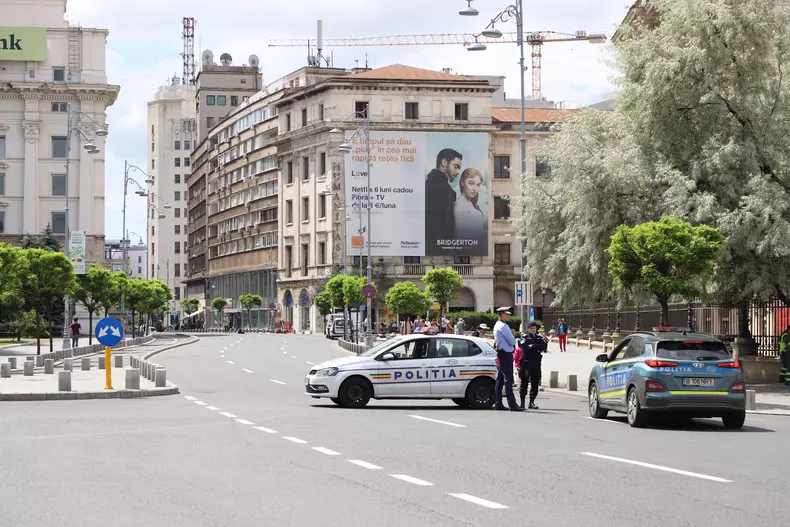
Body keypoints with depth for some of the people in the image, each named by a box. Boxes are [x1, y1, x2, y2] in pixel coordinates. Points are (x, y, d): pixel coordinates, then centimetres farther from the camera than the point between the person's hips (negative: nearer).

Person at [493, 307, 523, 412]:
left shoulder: (497, 325, 15)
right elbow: (512, 342, -17)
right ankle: (512, 404, -14)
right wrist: (513, 337, 6)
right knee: (508, 380, -12)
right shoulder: (503, 326, -16)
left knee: (500, 379, 11)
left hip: (500, 354, 10)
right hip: (506, 354, -10)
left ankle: (498, 403, 13)